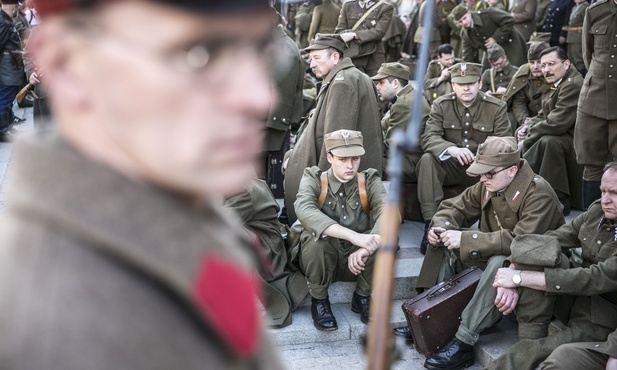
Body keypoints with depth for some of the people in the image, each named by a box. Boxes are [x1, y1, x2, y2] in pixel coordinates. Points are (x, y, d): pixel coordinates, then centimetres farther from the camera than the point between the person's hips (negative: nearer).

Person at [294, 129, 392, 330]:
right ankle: (319, 299, -7)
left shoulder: (370, 181, -3)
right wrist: (353, 236, -44)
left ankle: (362, 297, -1)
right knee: (316, 233, -32)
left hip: (358, 260, 2)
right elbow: (304, 211, -32)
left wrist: (365, 248, -40)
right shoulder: (314, 179, -9)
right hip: (322, 261, -2)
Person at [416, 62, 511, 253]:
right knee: (427, 159, -30)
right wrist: (451, 149, -38)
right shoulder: (441, 105, -3)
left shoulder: (497, 107, -4)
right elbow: (429, 137, -16)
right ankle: (431, 225, -31)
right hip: (450, 165, 1)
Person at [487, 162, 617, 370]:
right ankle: (530, 339, -16)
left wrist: (519, 277, -24)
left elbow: (597, 279, -25)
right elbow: (552, 239, -2)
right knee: (536, 249, -17)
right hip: (575, 297, 7)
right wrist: (511, 278, -20)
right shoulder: (598, 211, 1)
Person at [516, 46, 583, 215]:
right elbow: (545, 115, 18)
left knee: (549, 141, -35)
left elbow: (556, 123, -28)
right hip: (564, 137, 11)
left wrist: (527, 140, -17)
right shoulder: (558, 83, 8)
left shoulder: (573, 86, -22)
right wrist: (529, 127, -3)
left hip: (579, 146, -11)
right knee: (521, 132, 12)